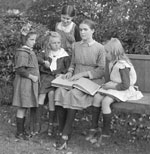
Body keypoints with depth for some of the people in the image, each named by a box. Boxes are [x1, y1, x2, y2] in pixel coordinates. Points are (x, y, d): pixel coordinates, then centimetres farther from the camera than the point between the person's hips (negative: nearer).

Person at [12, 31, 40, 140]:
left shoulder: (31, 52, 16)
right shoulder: (23, 52, -13)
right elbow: (20, 69, -19)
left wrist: (36, 77, 12)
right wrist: (31, 76, -17)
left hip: (31, 83, 9)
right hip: (24, 82, -9)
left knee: (25, 107, 13)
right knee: (22, 107, -4)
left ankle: (22, 130, 21)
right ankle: (19, 133, 3)